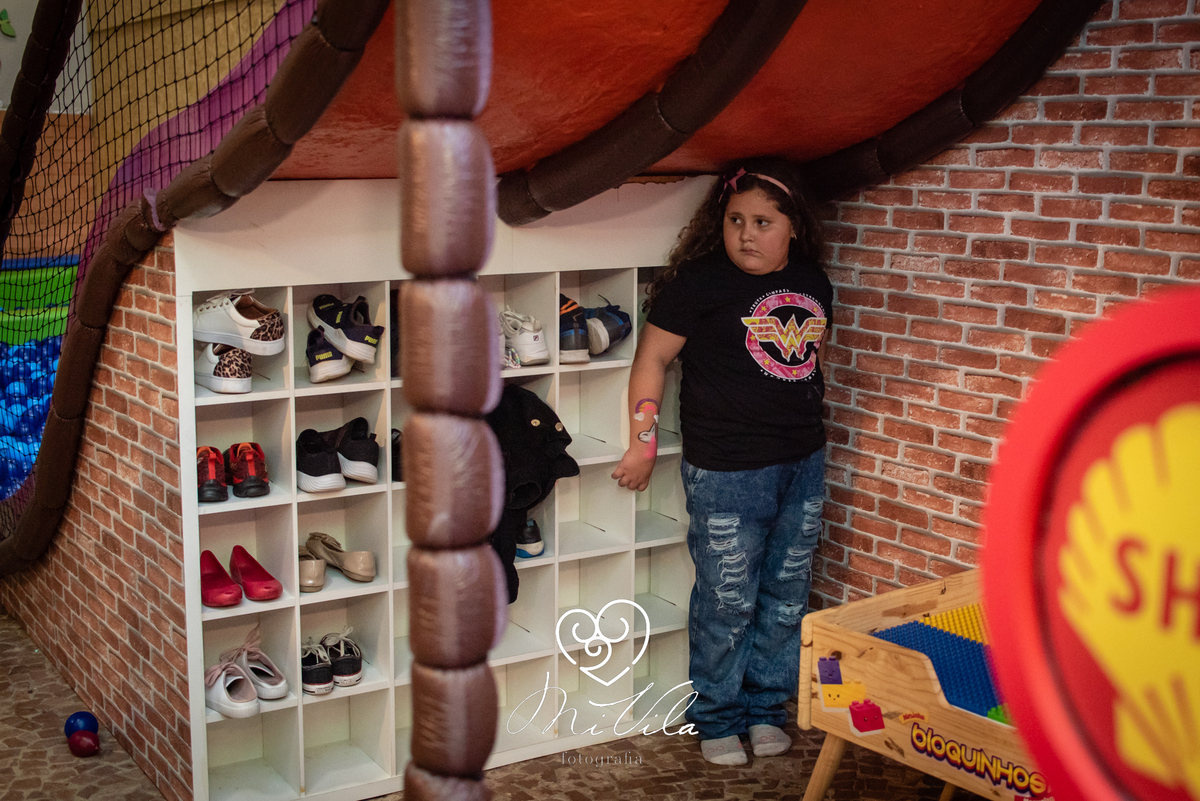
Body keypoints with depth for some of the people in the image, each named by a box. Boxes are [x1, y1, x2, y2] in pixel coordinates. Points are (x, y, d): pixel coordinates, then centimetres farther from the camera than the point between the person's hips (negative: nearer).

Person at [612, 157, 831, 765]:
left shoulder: (812, 282, 5)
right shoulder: (700, 281, -12)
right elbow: (652, 356, -8)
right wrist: (643, 442, -8)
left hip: (803, 465, 6)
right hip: (726, 473, -6)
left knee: (786, 596, 16)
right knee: (727, 604, 4)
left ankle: (765, 707, 34)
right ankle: (717, 719, 24)